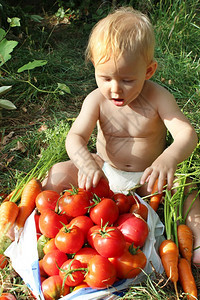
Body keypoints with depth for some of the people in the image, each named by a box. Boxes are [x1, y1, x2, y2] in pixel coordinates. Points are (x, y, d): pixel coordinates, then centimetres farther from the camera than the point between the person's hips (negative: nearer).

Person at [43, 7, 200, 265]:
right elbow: (75, 137, -22)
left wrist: (168, 159, -52)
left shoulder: (158, 98, -20)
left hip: (145, 178, -1)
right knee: (59, 173, -14)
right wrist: (86, 162, -46)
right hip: (105, 169, 2)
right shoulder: (97, 100, -15)